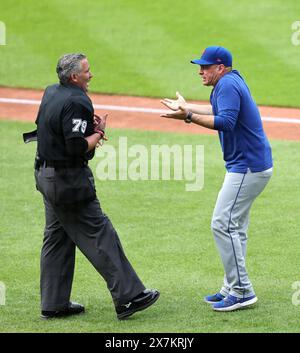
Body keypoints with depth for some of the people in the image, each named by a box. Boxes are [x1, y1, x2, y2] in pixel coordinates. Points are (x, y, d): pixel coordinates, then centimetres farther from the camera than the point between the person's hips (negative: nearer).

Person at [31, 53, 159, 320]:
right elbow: (78, 148, -25)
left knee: (57, 237, 14)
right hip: (69, 181, -10)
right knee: (100, 235, -6)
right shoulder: (76, 102, -20)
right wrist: (99, 132, -8)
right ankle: (127, 297, -5)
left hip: (47, 175, 10)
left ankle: (54, 304, 17)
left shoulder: (51, 93, 9)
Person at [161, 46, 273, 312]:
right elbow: (220, 110, 36)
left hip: (247, 168, -11)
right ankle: (232, 289, 21)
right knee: (235, 227, 15)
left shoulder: (228, 84, -16)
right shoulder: (230, 82, 16)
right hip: (249, 166, 11)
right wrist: (186, 107, 44)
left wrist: (189, 117, -33)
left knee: (223, 224, -12)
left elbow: (226, 121, -31)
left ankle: (243, 291, -11)